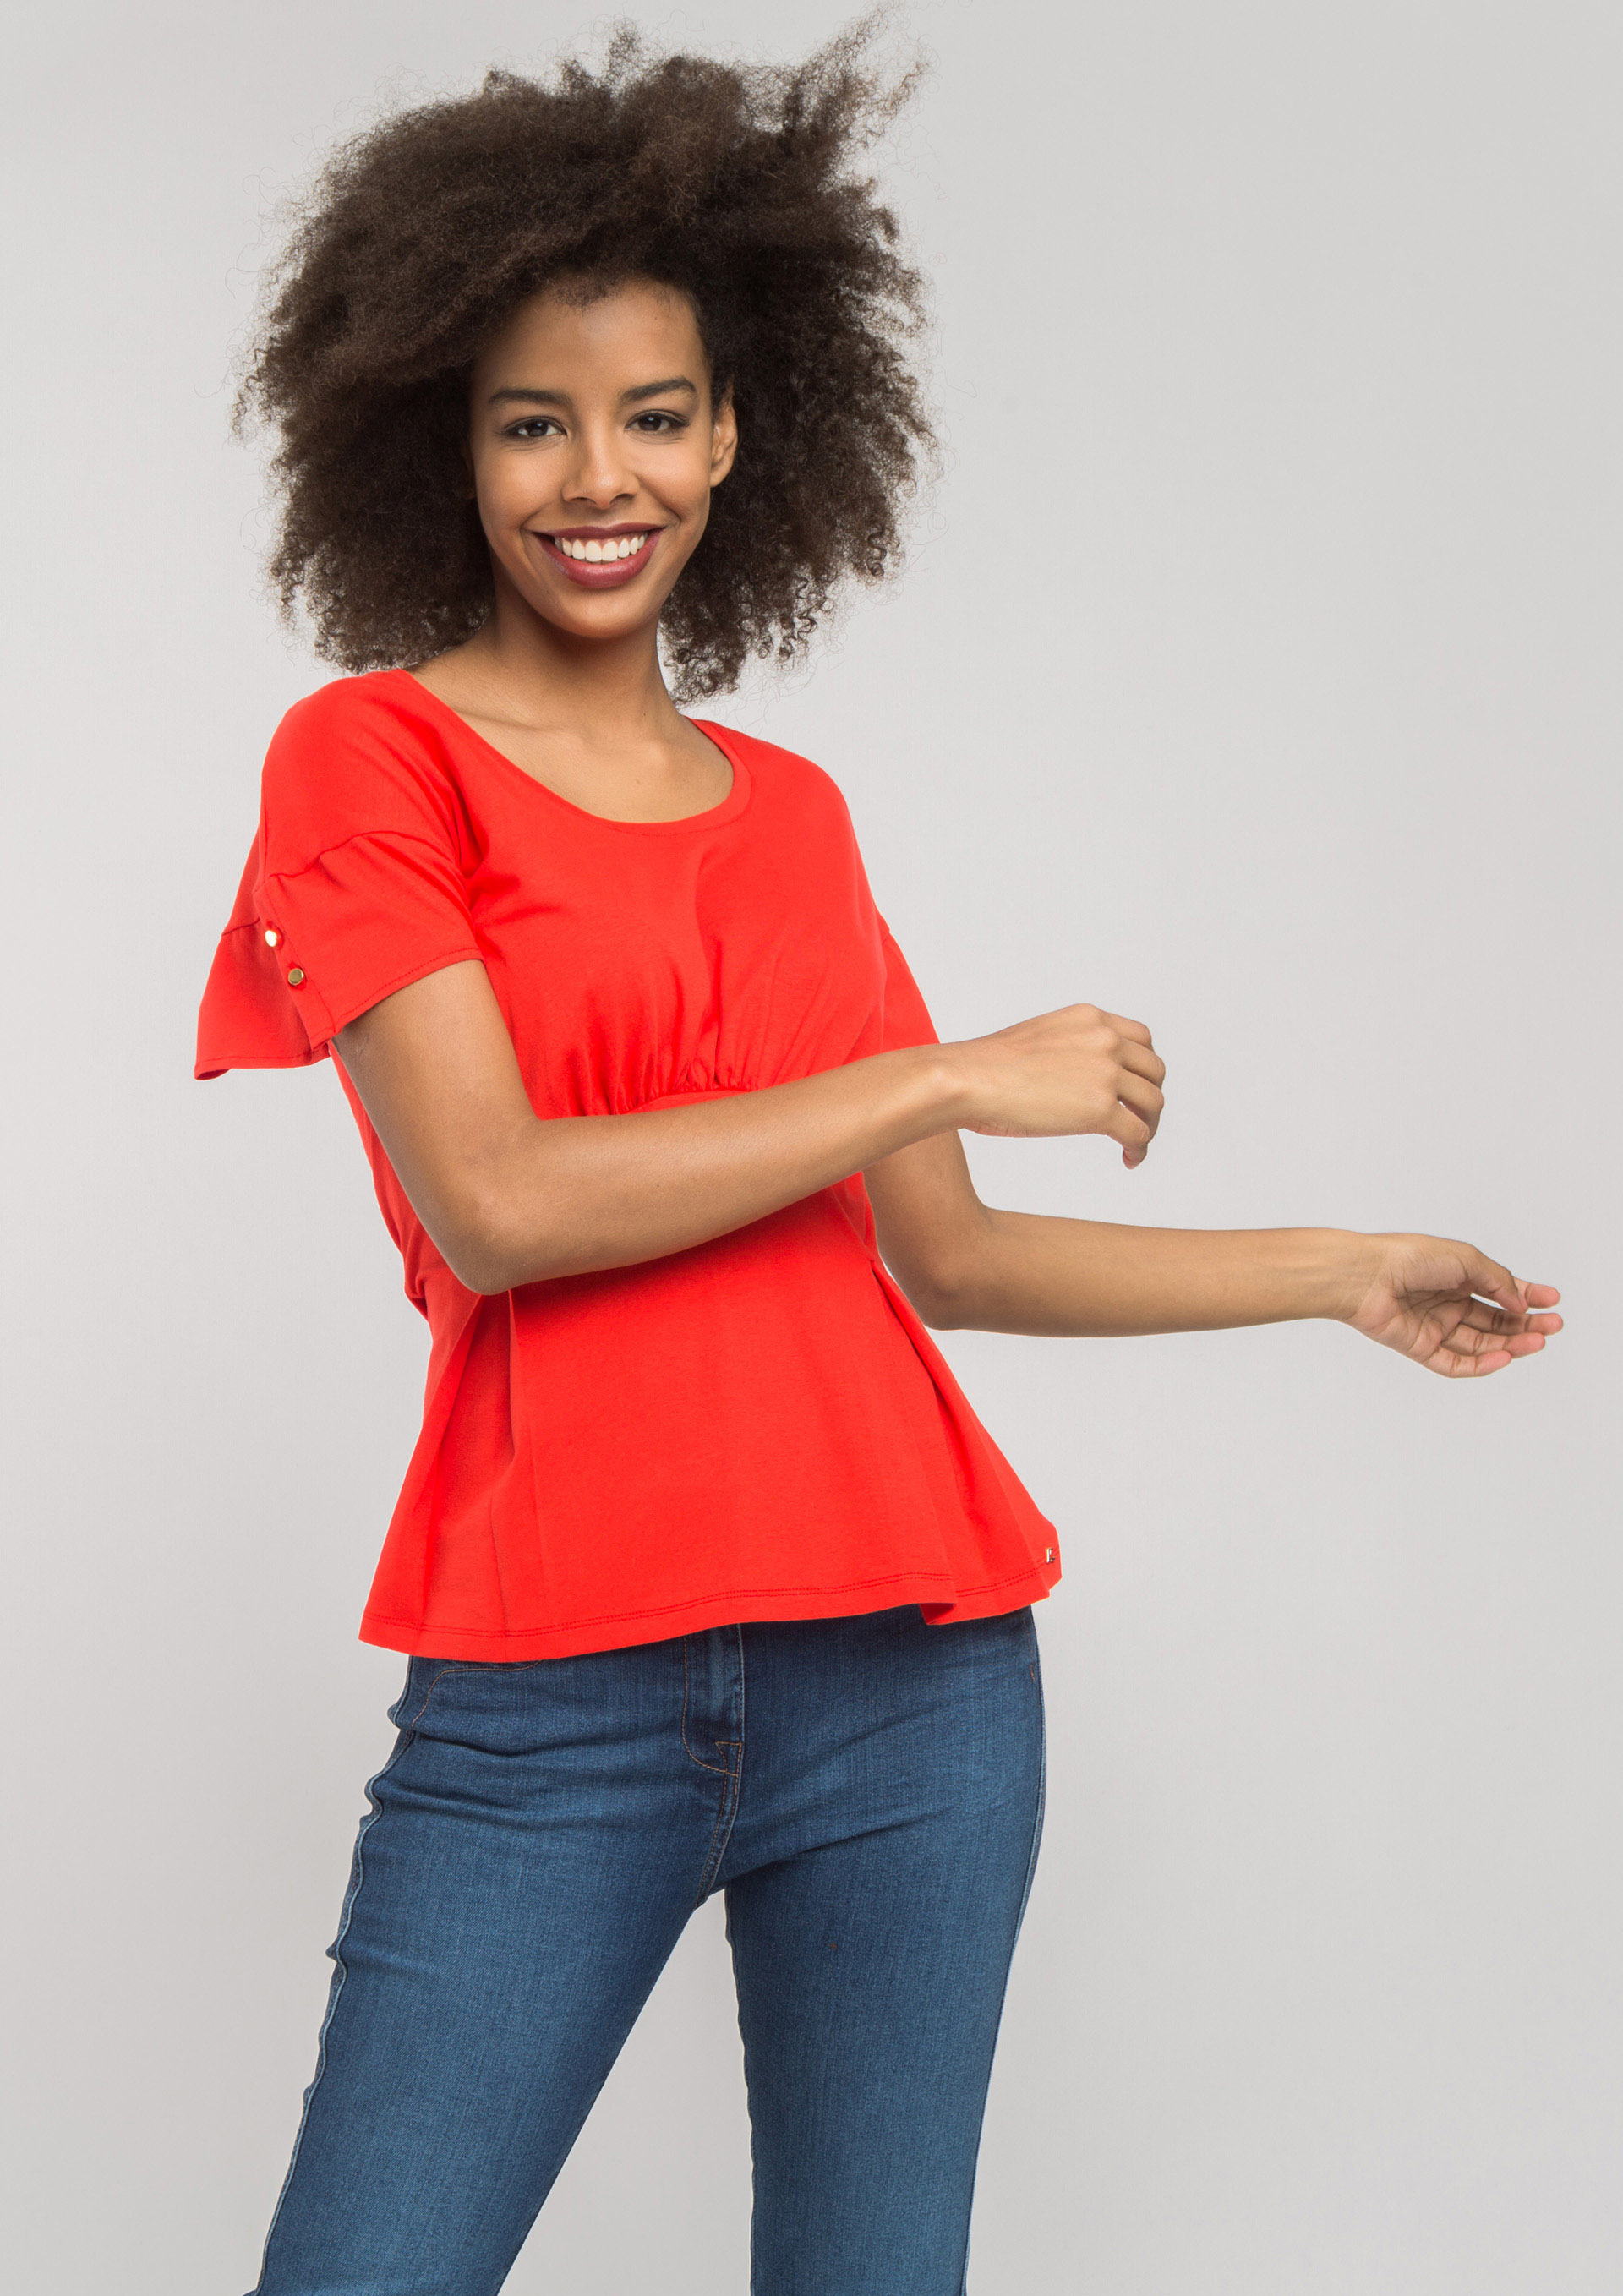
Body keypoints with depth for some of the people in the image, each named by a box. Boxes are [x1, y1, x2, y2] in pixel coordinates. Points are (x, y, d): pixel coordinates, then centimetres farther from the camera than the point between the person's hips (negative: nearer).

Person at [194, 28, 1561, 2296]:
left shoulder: (794, 813, 15)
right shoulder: (373, 754, 0)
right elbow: (492, 1206, -13)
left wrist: (1346, 1273, 20)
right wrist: (958, 1076, -8)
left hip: (915, 1664, 4)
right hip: (554, 1697, -4)